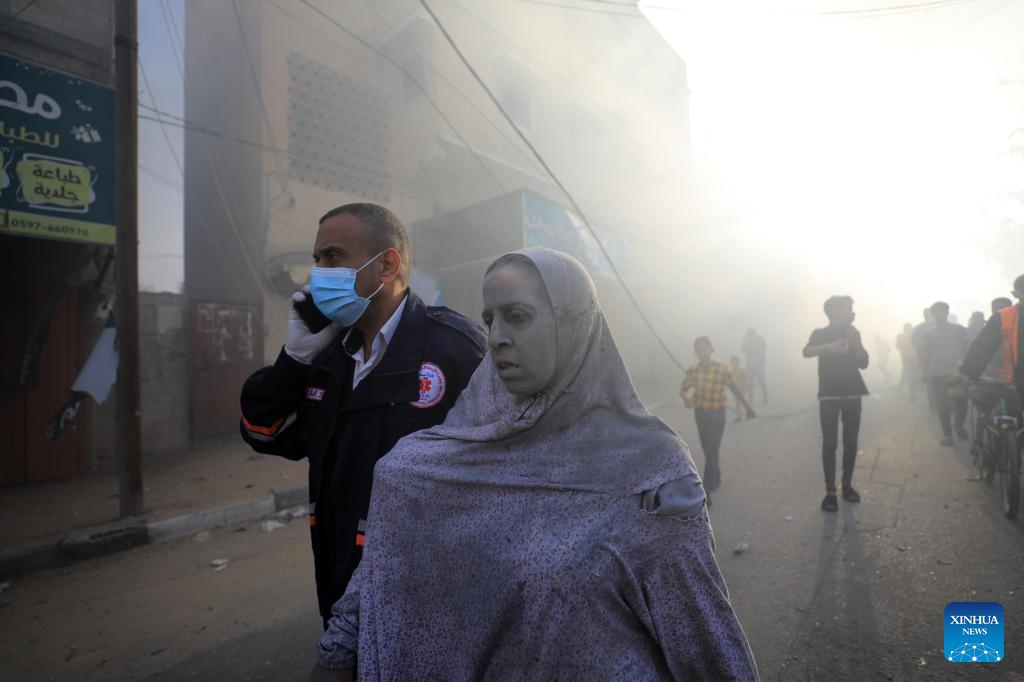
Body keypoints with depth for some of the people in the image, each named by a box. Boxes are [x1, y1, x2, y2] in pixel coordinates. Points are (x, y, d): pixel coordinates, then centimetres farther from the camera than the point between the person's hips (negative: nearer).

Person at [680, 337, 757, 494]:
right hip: (700, 413, 3)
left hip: (717, 414, -3)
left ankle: (707, 490, 0)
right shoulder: (692, 370, -8)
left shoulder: (722, 369, -15)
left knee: (713, 451, -5)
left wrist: (748, 408, 5)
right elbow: (682, 389, -7)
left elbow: (735, 390, -4)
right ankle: (716, 476, 44)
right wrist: (685, 397, -30)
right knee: (707, 450, 18)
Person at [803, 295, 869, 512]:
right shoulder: (820, 333, 1)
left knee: (851, 441, 6)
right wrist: (829, 347, -36)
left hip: (852, 394, 4)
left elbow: (864, 363, 4)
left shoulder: (853, 334, 12)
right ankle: (830, 492, -4)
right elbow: (807, 352, -20)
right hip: (829, 395, -4)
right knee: (830, 442, -6)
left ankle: (847, 485, 18)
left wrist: (855, 341, -8)